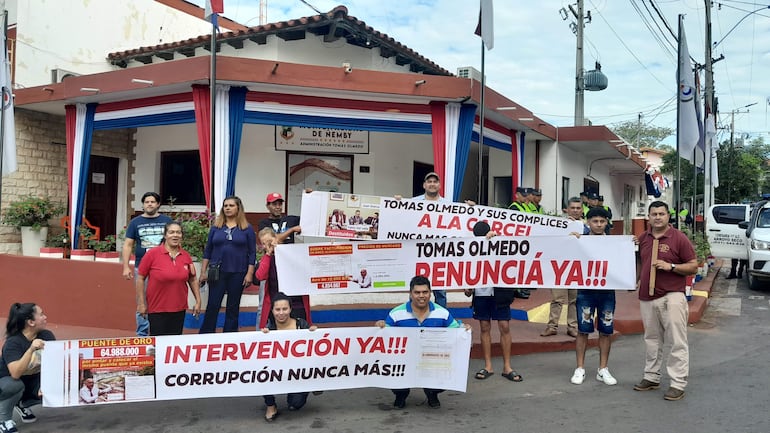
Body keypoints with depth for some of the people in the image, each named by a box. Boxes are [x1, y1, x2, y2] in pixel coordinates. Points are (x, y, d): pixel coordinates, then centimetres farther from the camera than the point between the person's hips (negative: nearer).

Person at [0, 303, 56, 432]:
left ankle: (22, 404, 8)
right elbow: (15, 374, -41)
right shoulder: (13, 342, -28)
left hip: (31, 381, 5)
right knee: (16, 385, -37)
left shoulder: (47, 335, -14)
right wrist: (31, 349, -51)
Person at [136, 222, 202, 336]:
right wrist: (141, 303, -5)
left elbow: (193, 279, 12)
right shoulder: (152, 254, -9)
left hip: (179, 309, 4)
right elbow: (140, 278, -4)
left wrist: (198, 301, 9)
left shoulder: (186, 256, 1)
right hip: (157, 309, -3)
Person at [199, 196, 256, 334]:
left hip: (238, 273, -1)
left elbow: (252, 253, 1)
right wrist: (203, 272, 3)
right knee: (212, 306, 1)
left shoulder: (247, 228, 2)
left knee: (233, 308, 9)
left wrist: (250, 274, -6)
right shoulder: (216, 227, 7)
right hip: (217, 272, 1)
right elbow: (207, 250, 8)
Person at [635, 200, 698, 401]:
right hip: (647, 297, 5)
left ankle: (678, 384, 3)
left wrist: (670, 266, -17)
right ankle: (651, 377, 27)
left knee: (677, 342, -3)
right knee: (652, 339, 15)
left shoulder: (679, 238, -5)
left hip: (672, 296, -5)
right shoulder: (643, 238, 11)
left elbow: (693, 266, -4)